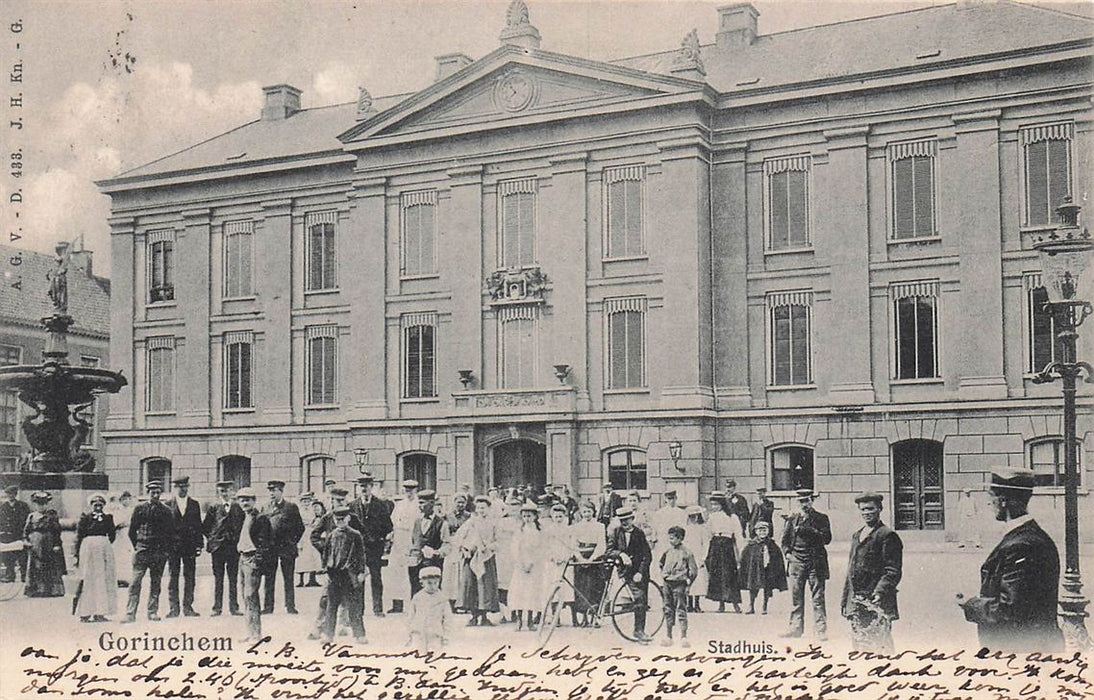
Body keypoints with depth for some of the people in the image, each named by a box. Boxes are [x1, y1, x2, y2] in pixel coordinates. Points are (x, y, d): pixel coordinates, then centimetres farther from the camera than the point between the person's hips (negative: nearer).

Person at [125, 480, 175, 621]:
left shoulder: (166, 510, 6)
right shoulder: (140, 508, 4)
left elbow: (171, 532, 9)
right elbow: (132, 531, 9)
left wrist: (166, 549, 4)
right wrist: (137, 546, 4)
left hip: (160, 551, 1)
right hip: (142, 550, -1)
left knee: (156, 583, 5)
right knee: (135, 582, -6)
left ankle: (153, 612, 11)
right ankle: (130, 613, -6)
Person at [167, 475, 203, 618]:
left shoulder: (194, 505, 10)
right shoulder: (168, 505, 4)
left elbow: (198, 525, 10)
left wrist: (199, 544, 3)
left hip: (190, 546, 2)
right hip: (173, 546, -2)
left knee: (189, 577, 3)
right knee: (173, 577, 1)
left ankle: (188, 606, 8)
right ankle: (173, 608, 5)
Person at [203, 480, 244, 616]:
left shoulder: (238, 508, 7)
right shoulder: (213, 508, 6)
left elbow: (243, 526, 9)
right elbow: (205, 527, 10)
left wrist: (238, 539, 1)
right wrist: (211, 539, 3)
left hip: (234, 547, 0)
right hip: (217, 547, 0)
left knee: (233, 578, 2)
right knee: (218, 578, 2)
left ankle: (233, 607, 7)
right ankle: (217, 607, 6)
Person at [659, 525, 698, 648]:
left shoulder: (686, 552, -7)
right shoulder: (667, 552, 8)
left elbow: (693, 570, -5)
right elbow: (661, 563, 27)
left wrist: (688, 582, -7)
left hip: (679, 584, -6)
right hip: (668, 583, 6)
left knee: (681, 610, -5)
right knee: (668, 610, 10)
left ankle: (683, 637, -2)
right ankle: (668, 636, 17)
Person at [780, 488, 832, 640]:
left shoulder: (821, 518, 5)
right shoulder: (792, 519, 13)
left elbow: (827, 539, -6)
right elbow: (785, 539, 16)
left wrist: (810, 531, -15)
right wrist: (787, 553, 0)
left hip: (815, 562, -3)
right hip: (796, 561, 3)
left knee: (817, 598, -4)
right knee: (796, 597, 5)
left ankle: (821, 630, -1)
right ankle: (796, 627, 12)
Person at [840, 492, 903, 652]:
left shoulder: (887, 536, -6)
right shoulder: (856, 535, 18)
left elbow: (893, 571, -12)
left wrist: (880, 592, -25)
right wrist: (845, 599, 19)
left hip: (876, 603, -8)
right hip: (856, 602, 8)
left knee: (879, 647, -8)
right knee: (859, 644, 11)